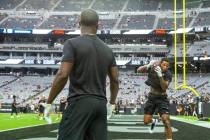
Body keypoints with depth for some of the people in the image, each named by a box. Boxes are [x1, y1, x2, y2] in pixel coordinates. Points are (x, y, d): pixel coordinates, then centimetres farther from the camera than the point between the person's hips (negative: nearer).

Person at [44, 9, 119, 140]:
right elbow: (115, 80, 15)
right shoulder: (107, 50, 13)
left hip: (80, 102, -5)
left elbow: (63, 75, -13)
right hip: (101, 104, 6)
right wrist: (112, 102, 31)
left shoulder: (73, 43, -4)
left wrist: (49, 102, -5)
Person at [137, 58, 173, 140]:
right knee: (146, 121, 6)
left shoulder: (168, 75, -17)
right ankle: (153, 121, 43)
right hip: (151, 97, 3)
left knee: (166, 121, -19)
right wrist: (148, 66, -36)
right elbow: (139, 70, -19)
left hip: (162, 98, -3)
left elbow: (164, 88, -29)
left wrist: (160, 75, -41)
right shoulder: (152, 68, -12)